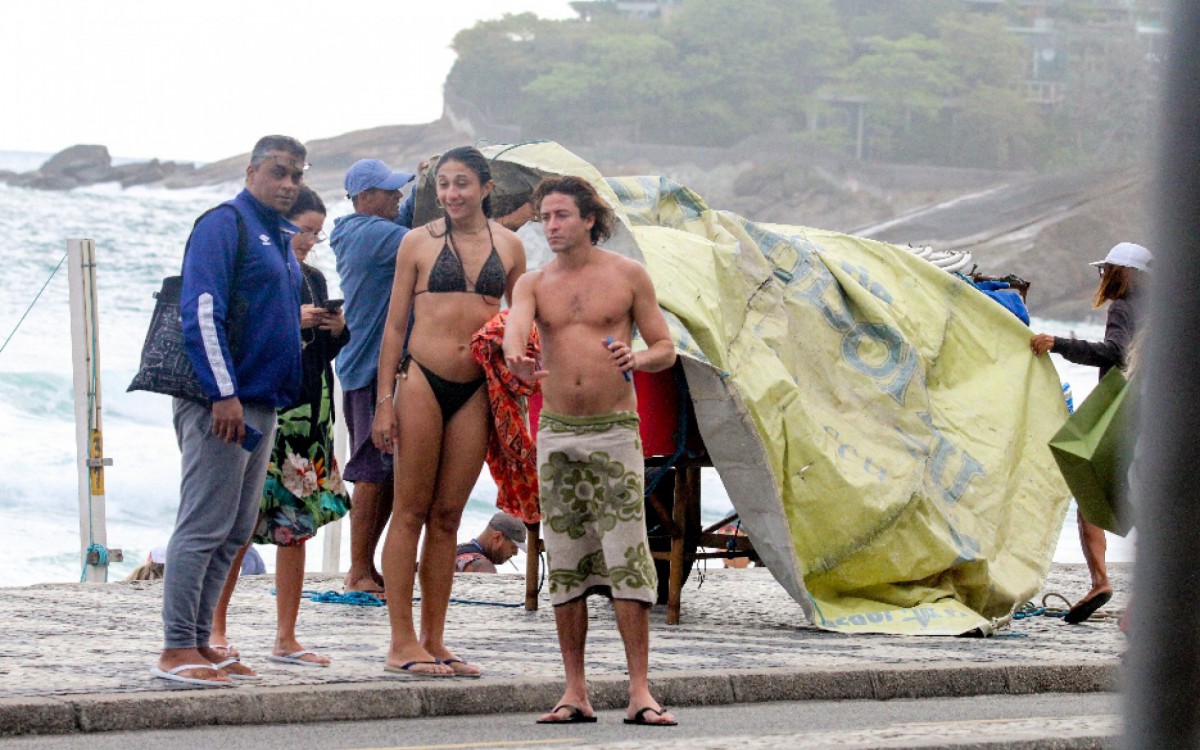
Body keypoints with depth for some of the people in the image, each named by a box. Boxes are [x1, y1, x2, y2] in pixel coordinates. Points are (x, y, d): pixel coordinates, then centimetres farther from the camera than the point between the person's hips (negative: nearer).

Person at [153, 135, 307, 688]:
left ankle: (199, 642, 14)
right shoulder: (224, 225, -8)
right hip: (221, 404, -10)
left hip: (260, 404, 10)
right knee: (203, 527, -10)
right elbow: (201, 312, -17)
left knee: (233, 532, 10)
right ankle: (177, 650, -9)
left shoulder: (279, 240, 20)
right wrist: (223, 393, -22)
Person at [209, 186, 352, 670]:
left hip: (307, 416, 6)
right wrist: (289, 320, -19)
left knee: (297, 525, 5)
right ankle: (215, 630, 3)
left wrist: (337, 331, 1)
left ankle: (286, 639, 10)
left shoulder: (314, 281, 16)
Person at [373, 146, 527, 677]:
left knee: (448, 516, 7)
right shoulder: (418, 243, 2)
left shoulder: (508, 246, 9)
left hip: (477, 390, 3)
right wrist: (384, 400, -3)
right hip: (422, 381, -3)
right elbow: (395, 324, 3)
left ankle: (433, 641, 11)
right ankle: (402, 643, -1)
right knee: (411, 511, -2)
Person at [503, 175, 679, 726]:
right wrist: (515, 357, -37)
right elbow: (516, 324, -14)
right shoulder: (533, 284, 9)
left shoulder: (628, 276, 4)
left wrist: (637, 360, -16)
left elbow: (666, 347, 7)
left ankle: (639, 693, -11)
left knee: (627, 558, -10)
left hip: (615, 432, -3)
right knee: (564, 562, 3)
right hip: (556, 433, 3)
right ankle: (575, 693, 7)